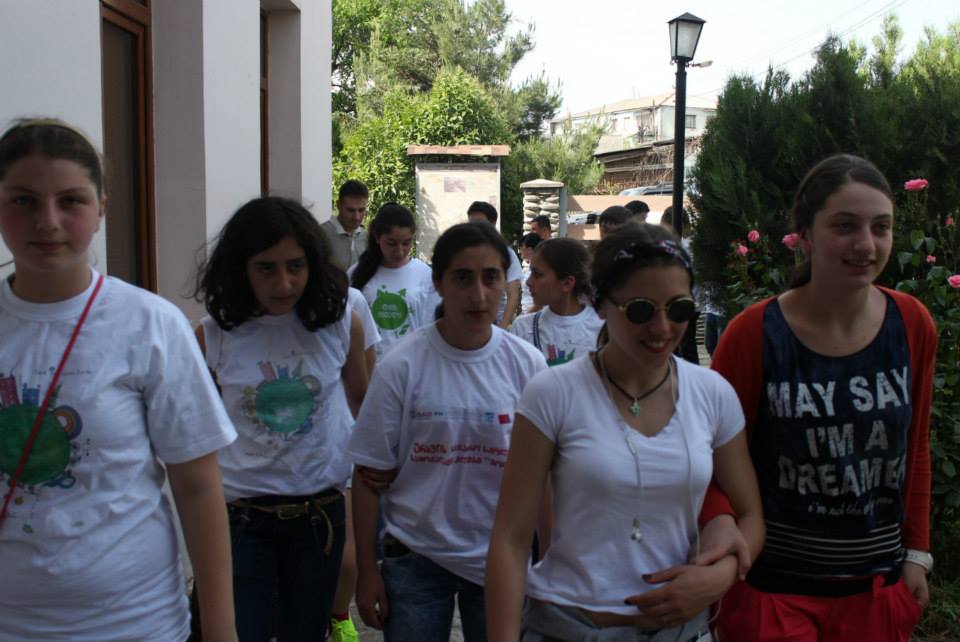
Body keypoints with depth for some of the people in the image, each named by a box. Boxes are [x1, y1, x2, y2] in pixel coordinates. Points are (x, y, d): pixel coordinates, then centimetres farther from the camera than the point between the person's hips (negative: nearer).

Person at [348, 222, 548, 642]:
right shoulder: (400, 367, -11)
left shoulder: (527, 364, -5)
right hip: (416, 559, -1)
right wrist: (368, 570, -3)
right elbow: (370, 474, -5)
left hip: (502, 558, 2)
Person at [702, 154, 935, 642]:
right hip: (771, 585, -3)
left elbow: (914, 450, 7)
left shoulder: (913, 325, -4)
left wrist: (917, 553, 8)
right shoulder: (753, 335, -15)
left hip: (878, 583, 4)